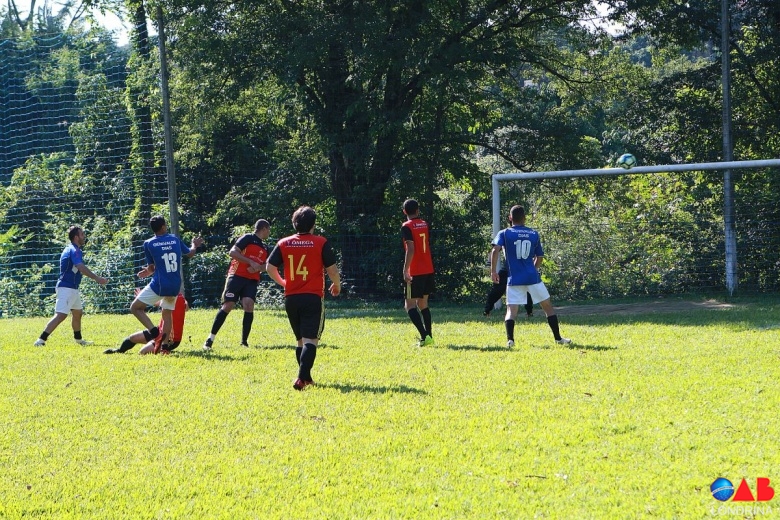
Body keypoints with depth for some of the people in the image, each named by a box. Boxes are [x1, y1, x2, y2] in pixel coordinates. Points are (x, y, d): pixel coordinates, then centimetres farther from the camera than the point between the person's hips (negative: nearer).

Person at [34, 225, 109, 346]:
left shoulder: (70, 249, 17)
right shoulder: (74, 250, -14)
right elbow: (81, 268, -27)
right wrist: (97, 278, -30)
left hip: (72, 288, 11)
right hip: (67, 288, -11)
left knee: (78, 313, 25)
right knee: (61, 315, -20)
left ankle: (78, 339, 41)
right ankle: (41, 340, -27)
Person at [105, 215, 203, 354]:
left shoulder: (149, 244, -3)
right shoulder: (175, 239, 6)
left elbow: (151, 268, 4)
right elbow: (190, 253, 23)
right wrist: (195, 245, 44)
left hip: (159, 285, -4)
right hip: (175, 287, 4)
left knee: (135, 307, 5)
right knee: (167, 313, 19)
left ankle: (153, 330, -14)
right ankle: (165, 344, 8)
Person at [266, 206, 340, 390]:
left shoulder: (284, 243, 5)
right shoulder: (321, 243, -4)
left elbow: (270, 267, 3)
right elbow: (332, 269, -4)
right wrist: (336, 285, 16)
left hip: (291, 298, 4)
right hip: (313, 298, -4)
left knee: (301, 340, 19)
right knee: (311, 340, -8)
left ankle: (306, 378, 25)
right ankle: (301, 378, -25)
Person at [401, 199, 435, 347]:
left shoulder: (407, 227, -11)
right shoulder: (425, 225, 10)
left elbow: (410, 250, -20)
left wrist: (406, 270, -19)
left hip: (415, 273, -7)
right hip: (428, 270, 7)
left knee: (409, 305, -5)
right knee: (423, 304, 17)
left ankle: (424, 336, -19)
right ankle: (429, 335, 15)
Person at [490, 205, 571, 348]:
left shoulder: (504, 233, 3)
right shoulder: (534, 234, 10)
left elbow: (496, 250, -14)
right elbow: (540, 257, 15)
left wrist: (493, 271, -8)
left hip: (514, 278, -1)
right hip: (532, 277, 1)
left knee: (511, 310, -1)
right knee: (548, 306, 14)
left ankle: (510, 339, -21)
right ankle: (558, 338, 17)